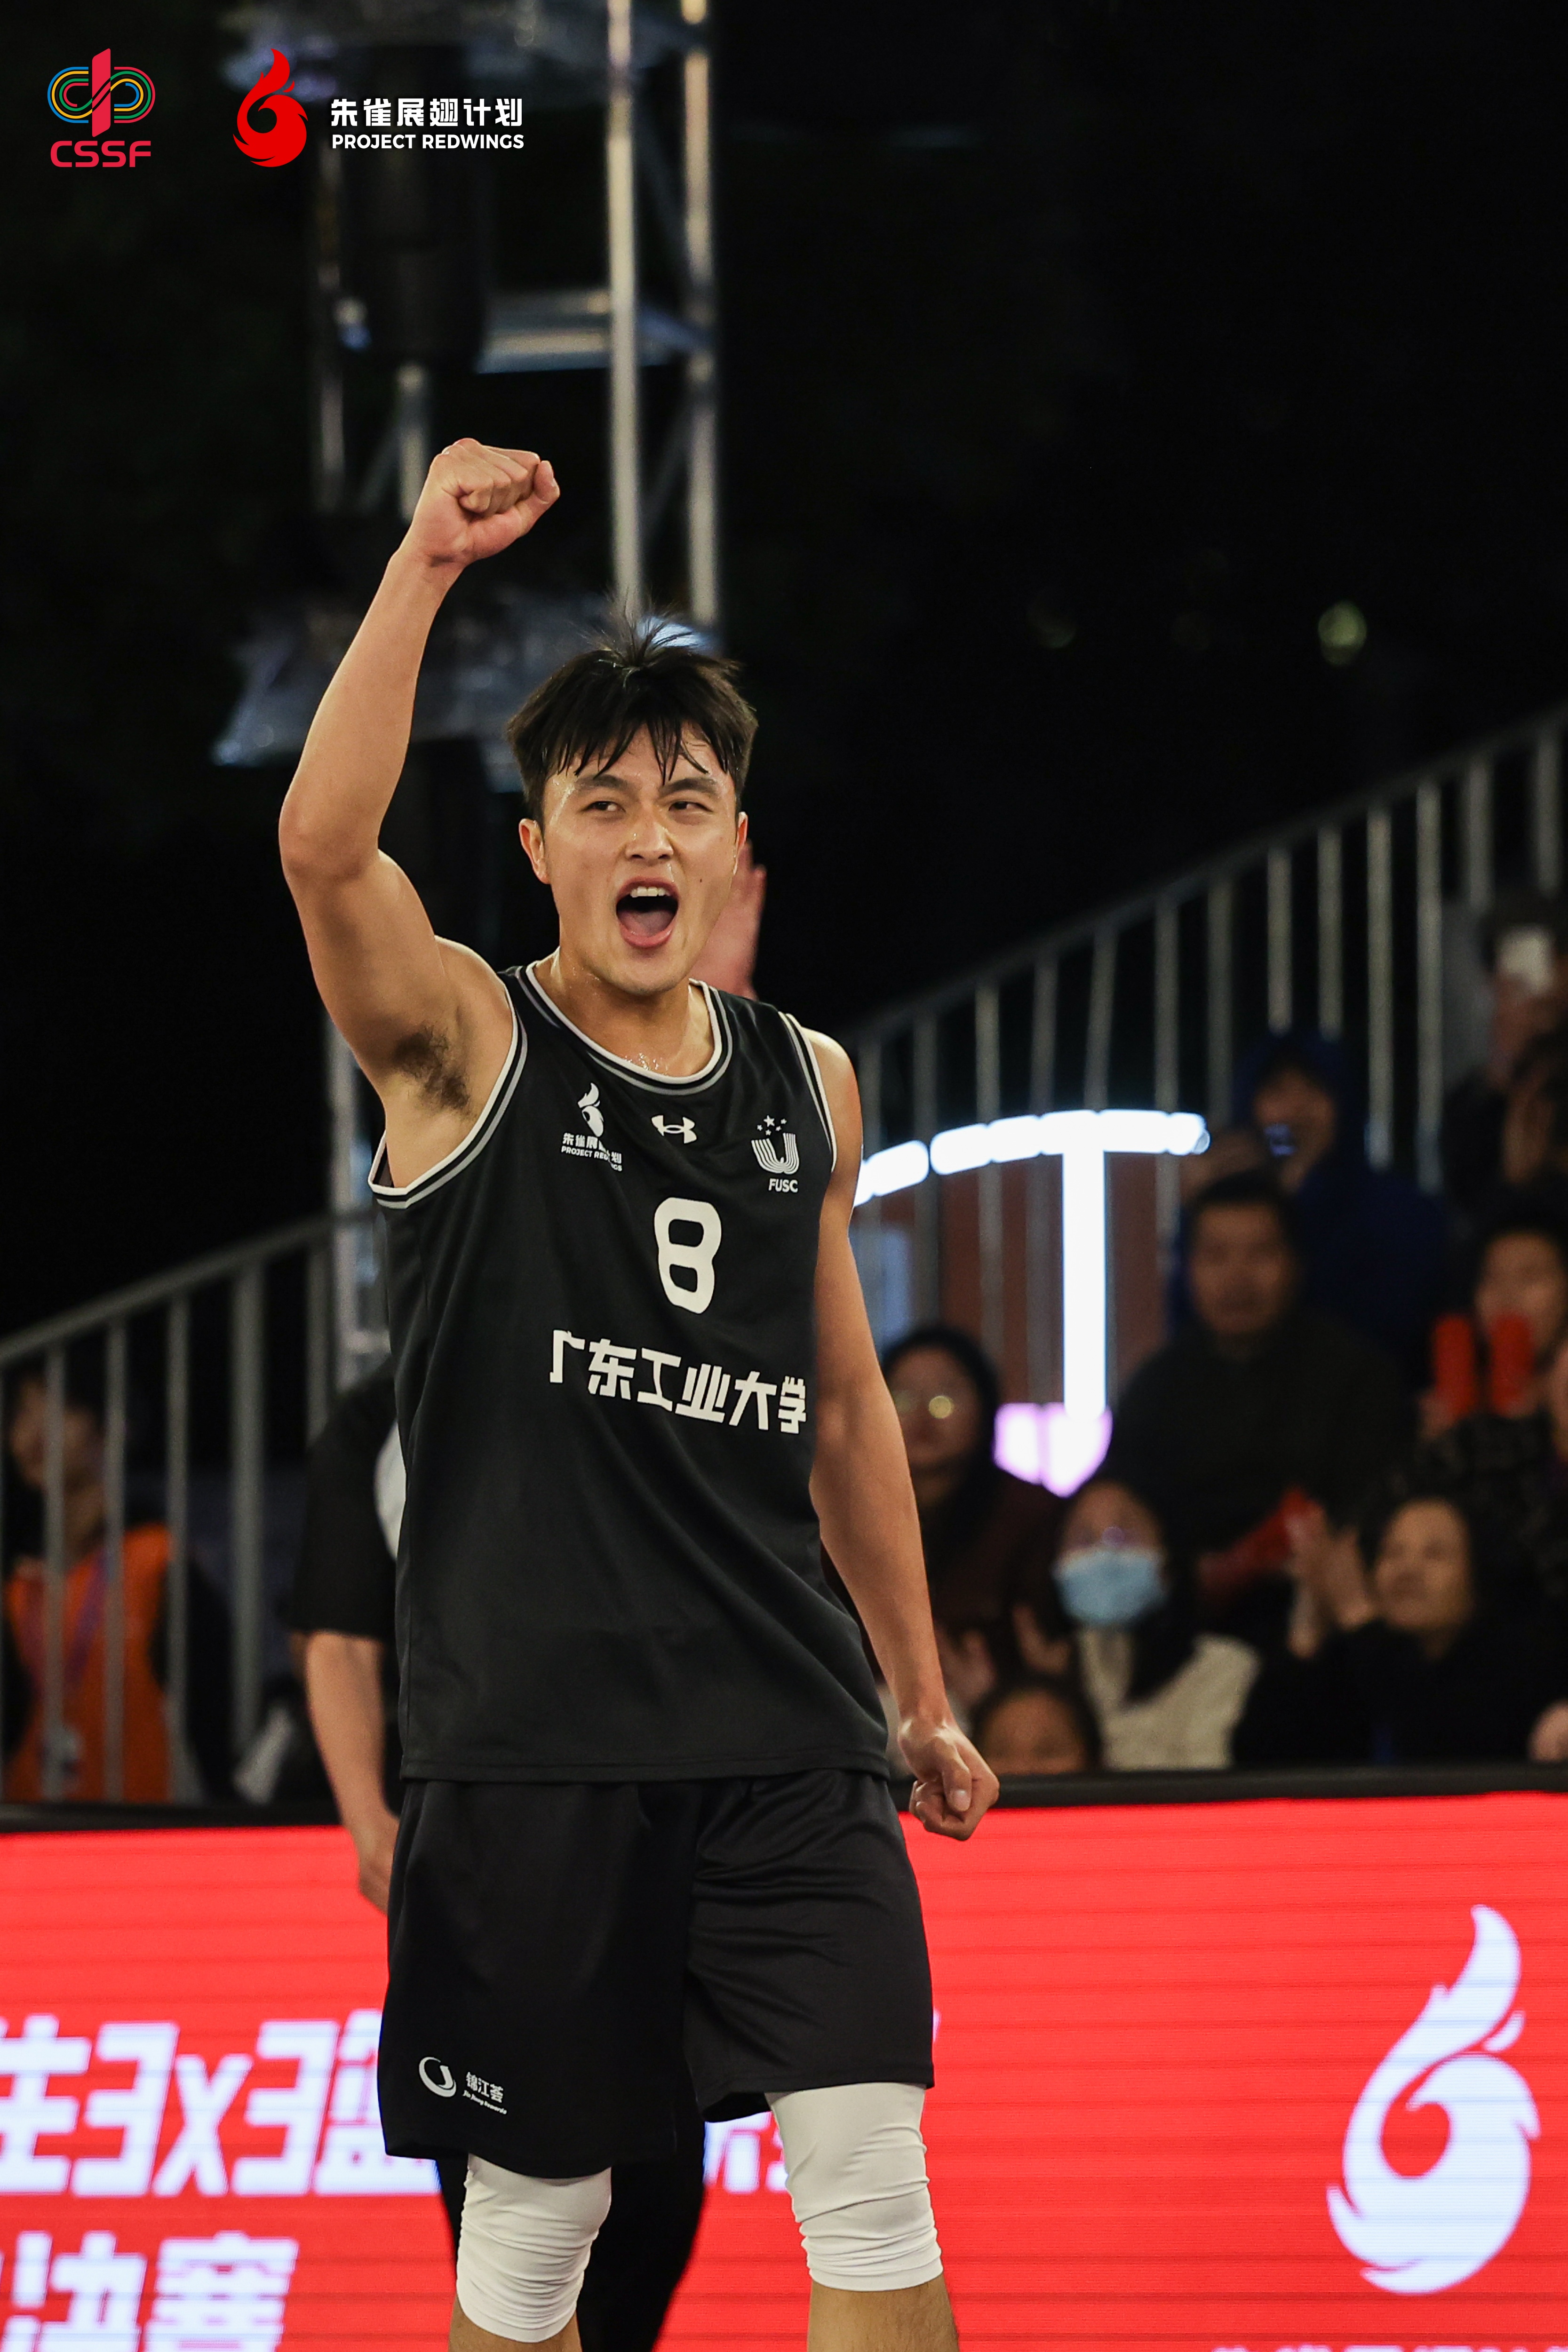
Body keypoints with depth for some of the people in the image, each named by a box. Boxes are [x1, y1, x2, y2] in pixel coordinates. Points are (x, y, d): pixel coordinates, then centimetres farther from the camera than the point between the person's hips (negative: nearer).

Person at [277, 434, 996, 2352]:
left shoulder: (806, 1087, 12)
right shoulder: (466, 1042, -2)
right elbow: (323, 843, -23)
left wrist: (918, 1696, 23)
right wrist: (427, 565, -32)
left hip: (783, 1742, 3)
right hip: (534, 1744, -3)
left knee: (875, 2189, -7)